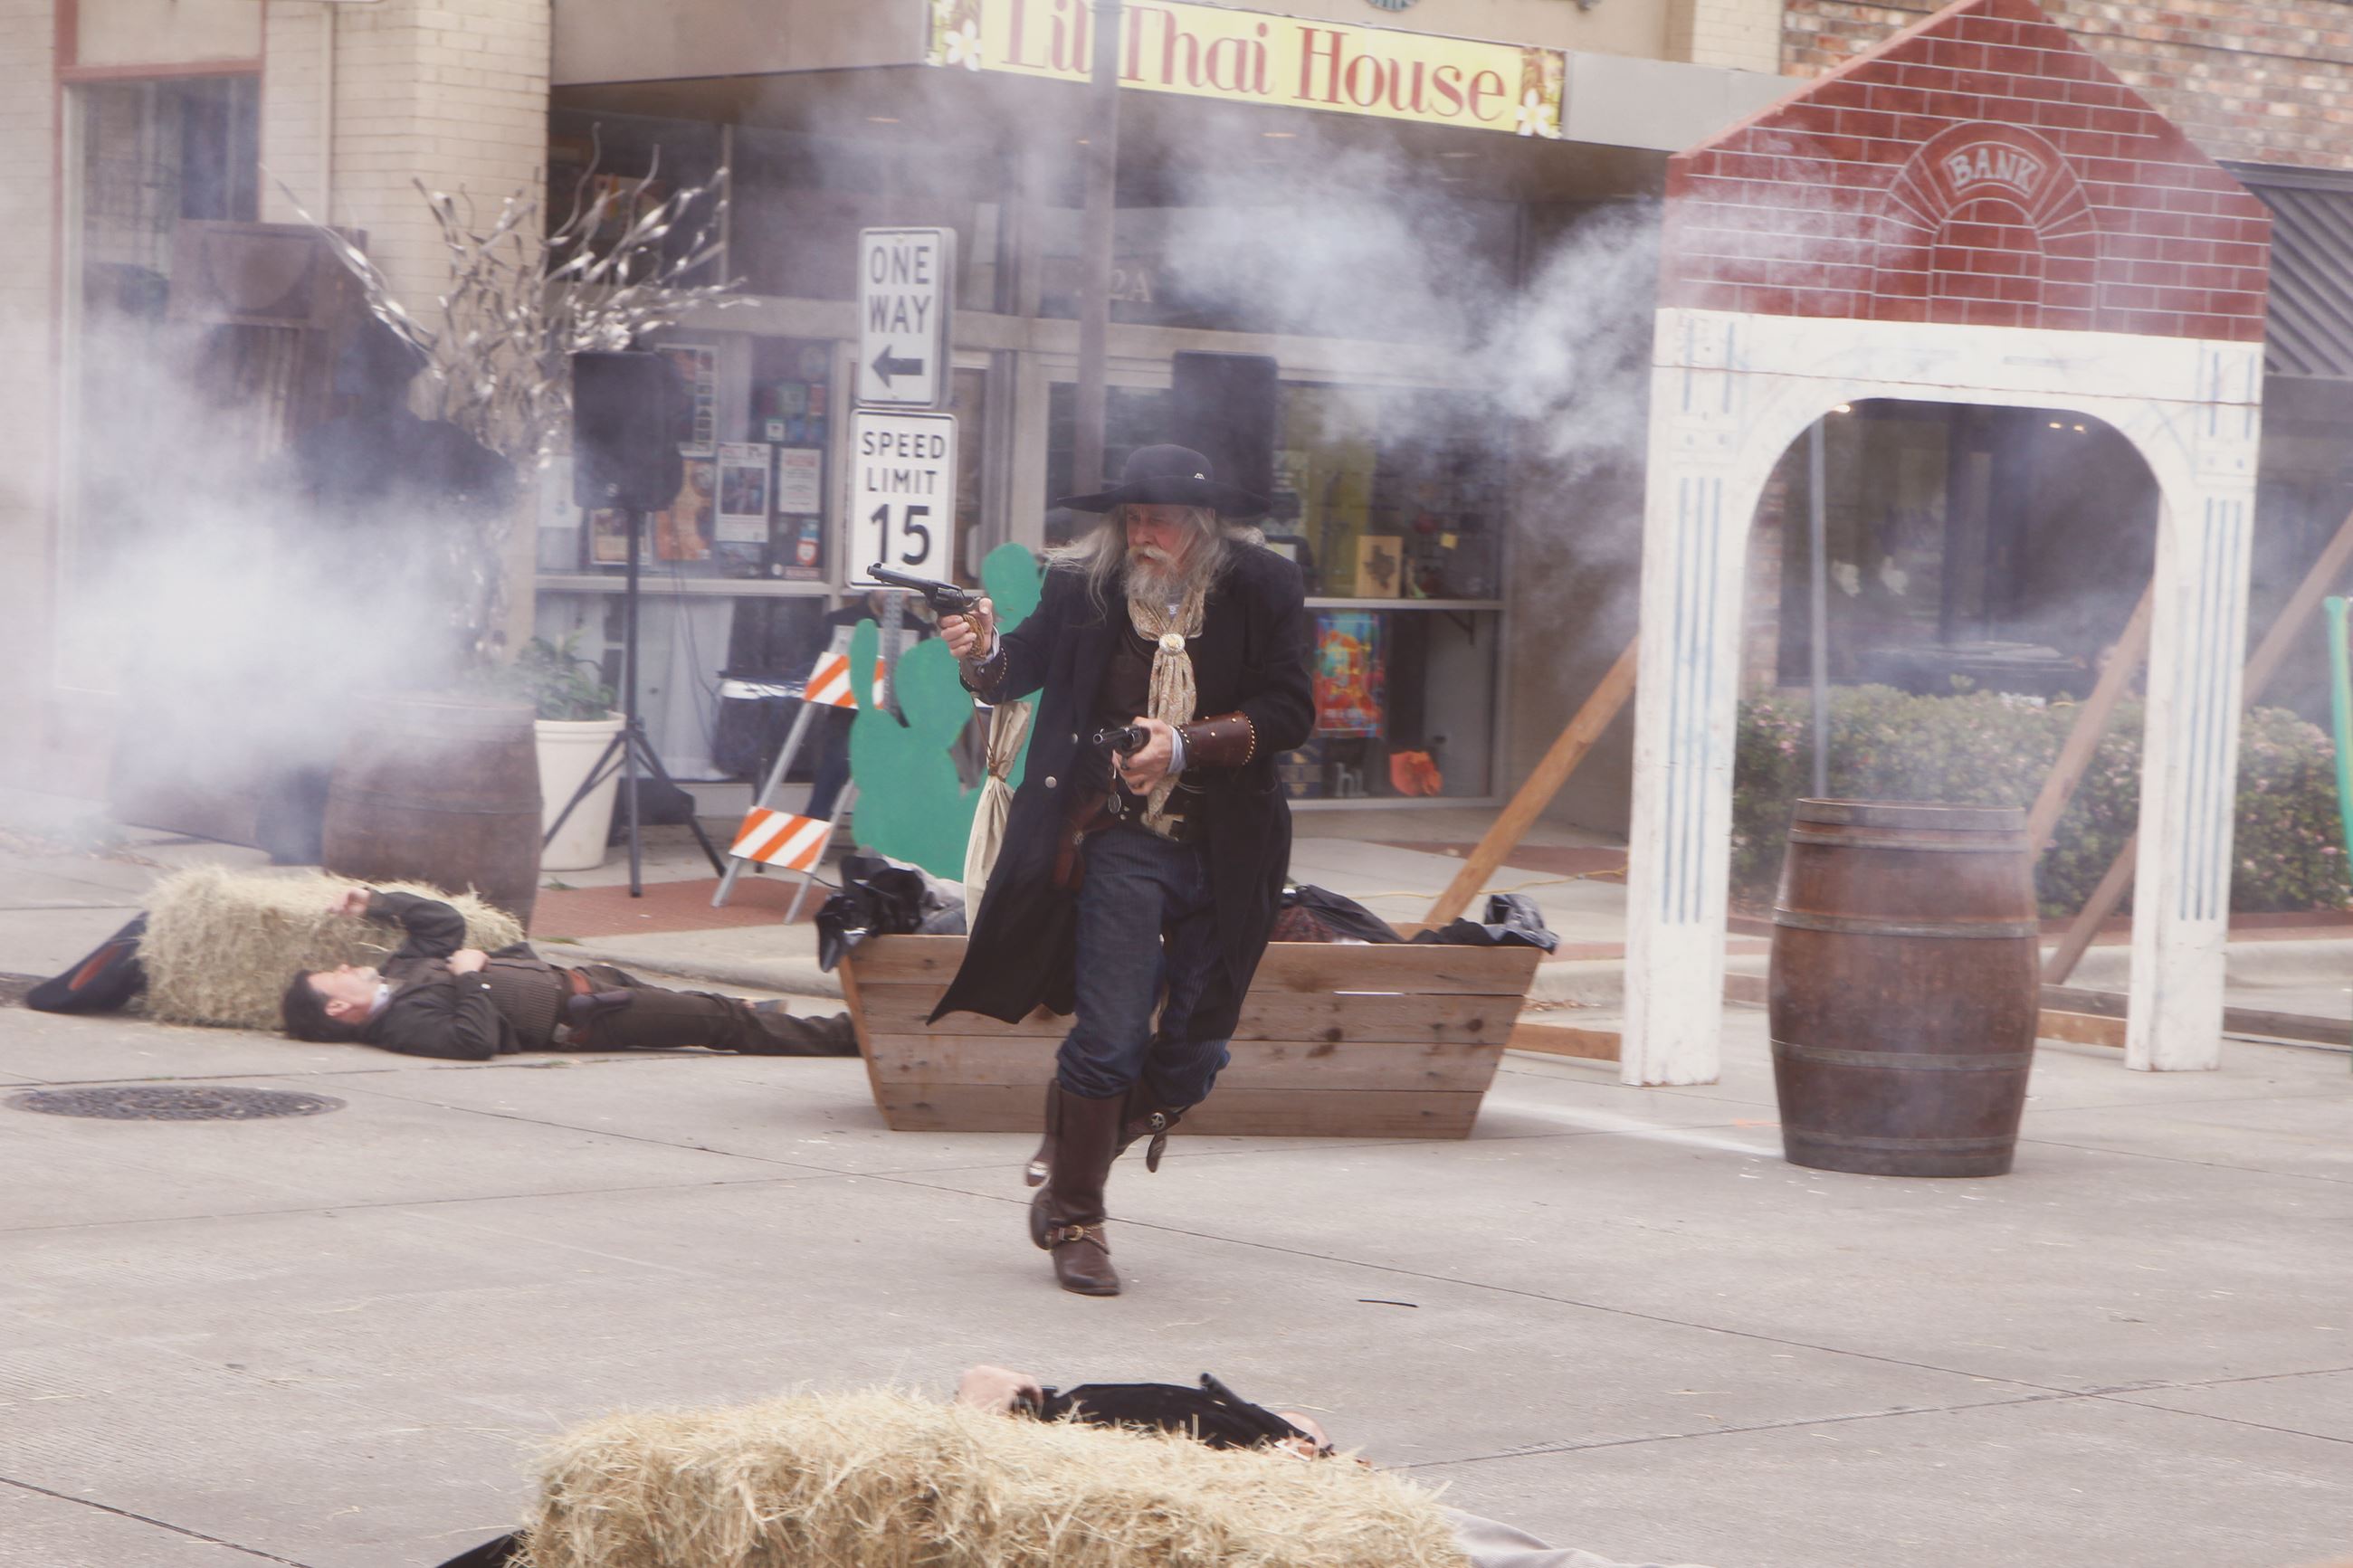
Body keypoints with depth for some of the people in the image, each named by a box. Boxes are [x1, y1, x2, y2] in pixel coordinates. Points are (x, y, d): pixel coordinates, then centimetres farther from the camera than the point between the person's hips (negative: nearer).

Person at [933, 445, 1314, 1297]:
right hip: (1122, 842, -2)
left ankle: (1076, 1140, 35)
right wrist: (983, 655, -15)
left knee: (1193, 1058, 7)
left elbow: (1289, 710, -6)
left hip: (1225, 848, 2)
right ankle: (1074, 1218, 8)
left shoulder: (1260, 589, -4)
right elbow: (1027, 664, 8)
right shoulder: (1086, 585, -3)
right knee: (1110, 1037, -8)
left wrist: (1187, 744, -17)